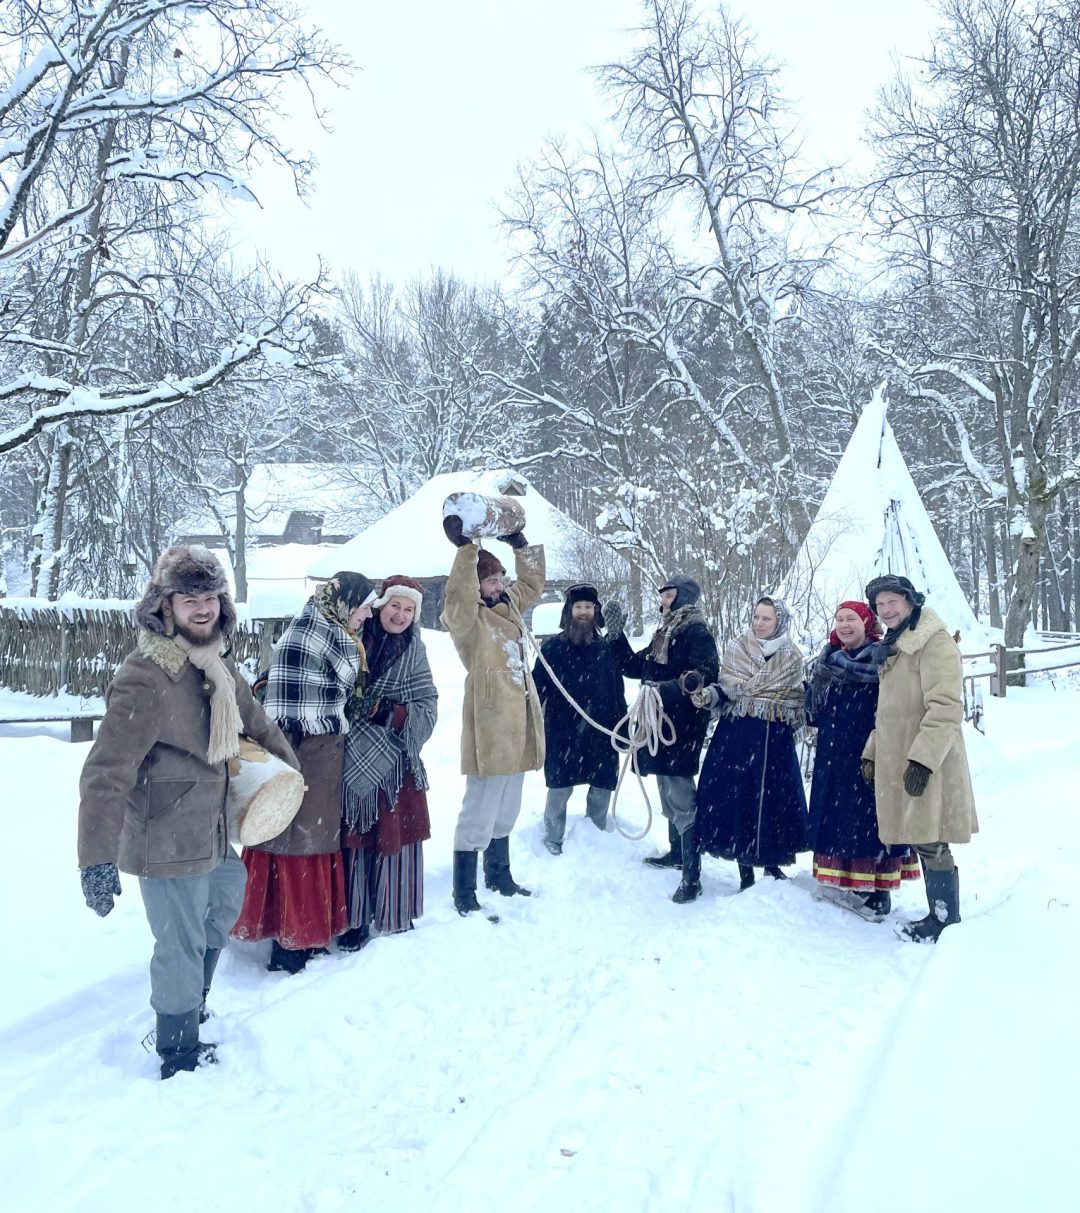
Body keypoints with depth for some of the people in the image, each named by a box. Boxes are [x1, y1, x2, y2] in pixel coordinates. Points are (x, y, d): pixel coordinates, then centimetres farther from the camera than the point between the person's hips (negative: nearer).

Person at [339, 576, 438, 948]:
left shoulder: (414, 652, 4)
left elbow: (427, 707, -1)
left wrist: (393, 713, -16)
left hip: (396, 761, 2)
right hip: (353, 760, -2)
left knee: (396, 834, 9)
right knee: (355, 837, 2)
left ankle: (395, 913, 25)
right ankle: (354, 918, 14)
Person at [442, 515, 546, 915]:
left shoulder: (509, 605, 14)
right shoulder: (466, 618, -11)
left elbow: (533, 583, 27)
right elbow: (459, 597, -32)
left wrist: (520, 544, 16)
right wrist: (466, 548, -33)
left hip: (518, 724, 9)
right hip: (489, 724, -9)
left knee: (505, 811, 21)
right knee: (479, 813, -6)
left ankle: (499, 877, 36)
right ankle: (464, 895, 4)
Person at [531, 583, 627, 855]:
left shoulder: (606, 649, 8)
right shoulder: (553, 647, 0)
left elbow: (618, 692, 10)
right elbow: (538, 689, -2)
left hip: (601, 734, 3)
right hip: (561, 733, -3)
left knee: (602, 791, 9)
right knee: (560, 790, 1)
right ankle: (553, 838, 20)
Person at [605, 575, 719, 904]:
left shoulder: (697, 632, -10)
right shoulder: (663, 634, 18)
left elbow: (706, 675, -24)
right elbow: (633, 666, 21)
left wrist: (669, 688, -35)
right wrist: (616, 633, 12)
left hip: (682, 726, -10)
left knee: (680, 797, -13)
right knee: (668, 793, 19)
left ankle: (692, 876, -11)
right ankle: (677, 852, 35)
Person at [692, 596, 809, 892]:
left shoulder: (793, 657, 8)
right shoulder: (736, 649, 5)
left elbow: (797, 699, 15)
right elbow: (728, 688, 0)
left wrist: (799, 719, -1)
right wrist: (710, 695, -19)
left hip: (775, 739, 1)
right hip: (737, 735, -1)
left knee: (775, 798, 3)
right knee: (737, 797, -1)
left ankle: (772, 863, 25)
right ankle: (745, 873, 10)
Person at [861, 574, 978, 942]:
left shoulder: (935, 642, -12)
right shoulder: (892, 648, 18)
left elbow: (946, 707, -20)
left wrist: (923, 757, -25)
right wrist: (871, 753, 21)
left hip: (925, 764, -9)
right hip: (897, 763, 9)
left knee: (931, 844, -4)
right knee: (920, 842, 13)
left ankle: (946, 924, 6)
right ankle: (938, 915, 22)